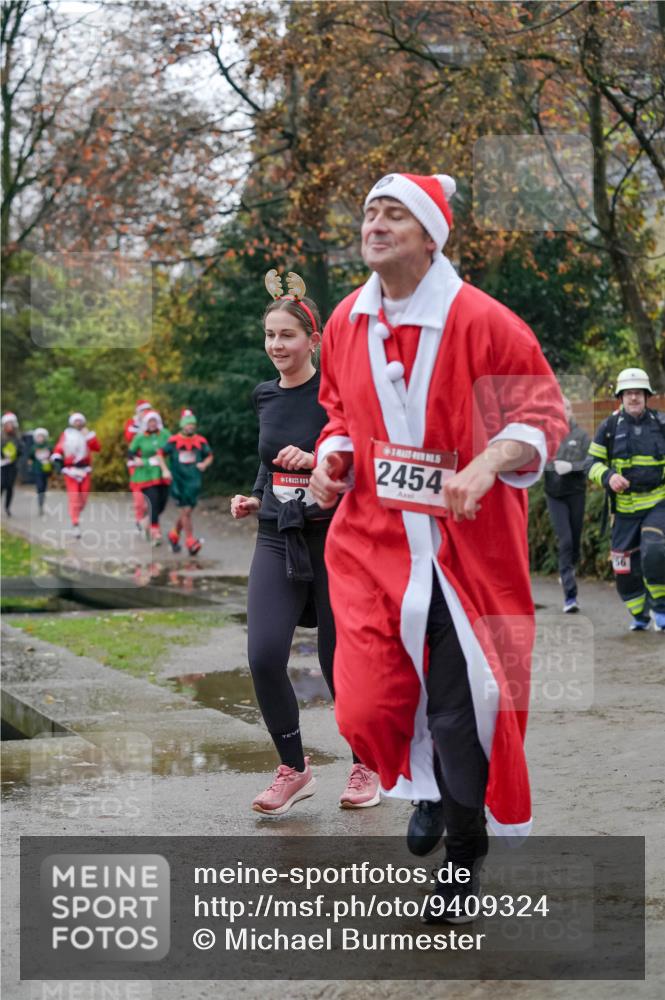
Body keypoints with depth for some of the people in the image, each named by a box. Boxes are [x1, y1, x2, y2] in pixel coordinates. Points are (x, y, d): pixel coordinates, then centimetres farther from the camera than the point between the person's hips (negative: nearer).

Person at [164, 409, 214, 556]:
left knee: (185, 512, 10)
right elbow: (161, 454, 3)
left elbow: (209, 456, 15)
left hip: (194, 482, 4)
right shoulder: (173, 441, -5)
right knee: (185, 511, -10)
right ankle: (191, 543, -12)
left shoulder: (201, 441, 4)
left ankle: (174, 535, 33)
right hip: (178, 481, -4)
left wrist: (204, 464, -5)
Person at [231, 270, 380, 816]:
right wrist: (253, 500, 9)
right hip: (278, 541, 4)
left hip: (334, 538, -4)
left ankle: (367, 766, 26)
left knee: (339, 662, 3)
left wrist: (315, 461, -24)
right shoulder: (265, 396, 10)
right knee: (264, 656, -12)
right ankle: (294, 769, 6)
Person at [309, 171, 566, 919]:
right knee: (365, 706, -4)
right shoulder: (346, 323, 5)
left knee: (461, 706, 1)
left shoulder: (481, 322, -12)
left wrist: (486, 466, -25)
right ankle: (432, 788, 32)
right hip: (372, 540, 4)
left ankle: (466, 842, 27)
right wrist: (331, 457, 2)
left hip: (465, 543, -4)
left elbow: (543, 412, -9)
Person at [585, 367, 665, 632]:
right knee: (625, 568, 5)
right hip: (625, 508, 2)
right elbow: (592, 462, 1)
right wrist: (608, 477, -19)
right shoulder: (610, 427, -1)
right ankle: (639, 615, 28)